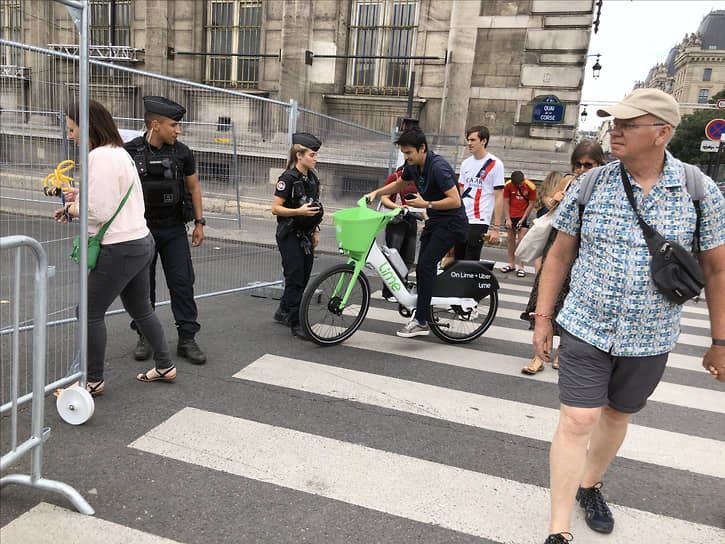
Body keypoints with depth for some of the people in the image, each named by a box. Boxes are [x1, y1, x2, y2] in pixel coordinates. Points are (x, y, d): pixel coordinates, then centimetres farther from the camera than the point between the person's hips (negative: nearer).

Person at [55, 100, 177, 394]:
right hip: (141, 241, 10)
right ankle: (165, 365, 30)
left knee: (91, 313, 3)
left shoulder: (101, 157, -17)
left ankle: (93, 380, 16)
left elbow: (101, 212, -21)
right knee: (141, 309, 20)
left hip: (120, 249, -10)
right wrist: (81, 196, 8)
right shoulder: (120, 152, 14)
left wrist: (75, 208, -3)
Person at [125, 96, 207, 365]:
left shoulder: (182, 153, -1)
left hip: (174, 230, 1)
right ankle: (145, 337, 22)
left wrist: (199, 223, 5)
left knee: (182, 282, -2)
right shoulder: (129, 152, -6)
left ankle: (187, 338, 6)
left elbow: (193, 187, 8)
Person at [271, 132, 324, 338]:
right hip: (289, 235, -7)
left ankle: (283, 312, 28)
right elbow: (275, 208, -16)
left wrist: (316, 231, 17)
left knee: (304, 277, 10)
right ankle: (295, 323, 2)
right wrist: (299, 211, -28)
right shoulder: (288, 177, -14)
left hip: (306, 234, 8)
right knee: (295, 277, -6)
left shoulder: (312, 177, 9)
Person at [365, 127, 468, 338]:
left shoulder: (438, 167, -23)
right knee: (422, 267, 5)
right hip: (434, 222, 9)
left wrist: (426, 204, -26)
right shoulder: (413, 166, 3)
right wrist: (376, 192, 13)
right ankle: (423, 320, 14)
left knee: (426, 264, -19)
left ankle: (420, 321, -14)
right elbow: (399, 184, 24)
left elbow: (455, 200, -26)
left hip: (451, 223, -9)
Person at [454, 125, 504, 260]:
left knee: (471, 263, -8)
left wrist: (496, 228, -11)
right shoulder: (465, 164, 15)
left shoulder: (495, 164, -4)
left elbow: (499, 198, -7)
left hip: (478, 222, -6)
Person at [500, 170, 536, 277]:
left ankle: (520, 267, -4)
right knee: (510, 239, 7)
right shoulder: (508, 185, -9)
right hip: (511, 215, 3)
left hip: (523, 216, -2)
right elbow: (506, 202, -2)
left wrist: (523, 219, -11)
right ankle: (511, 264, 20)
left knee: (522, 240, -8)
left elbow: (531, 204, -7)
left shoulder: (531, 187, -14)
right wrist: (508, 219, -7)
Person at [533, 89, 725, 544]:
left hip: (651, 340, 1)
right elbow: (561, 253, 2)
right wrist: (543, 317, 1)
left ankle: (590, 485, 45)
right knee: (576, 422, -3)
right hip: (585, 330, -1)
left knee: (617, 417, 19)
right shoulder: (591, 185, -5)